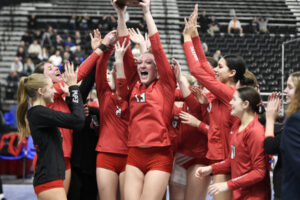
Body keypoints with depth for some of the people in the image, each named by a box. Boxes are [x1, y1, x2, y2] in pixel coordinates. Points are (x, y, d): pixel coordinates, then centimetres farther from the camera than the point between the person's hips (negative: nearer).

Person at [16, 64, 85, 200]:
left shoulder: (35, 113, 15)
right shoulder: (39, 112, -14)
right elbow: (77, 120, -22)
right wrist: (73, 87, -12)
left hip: (46, 177, 10)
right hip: (49, 179, -10)